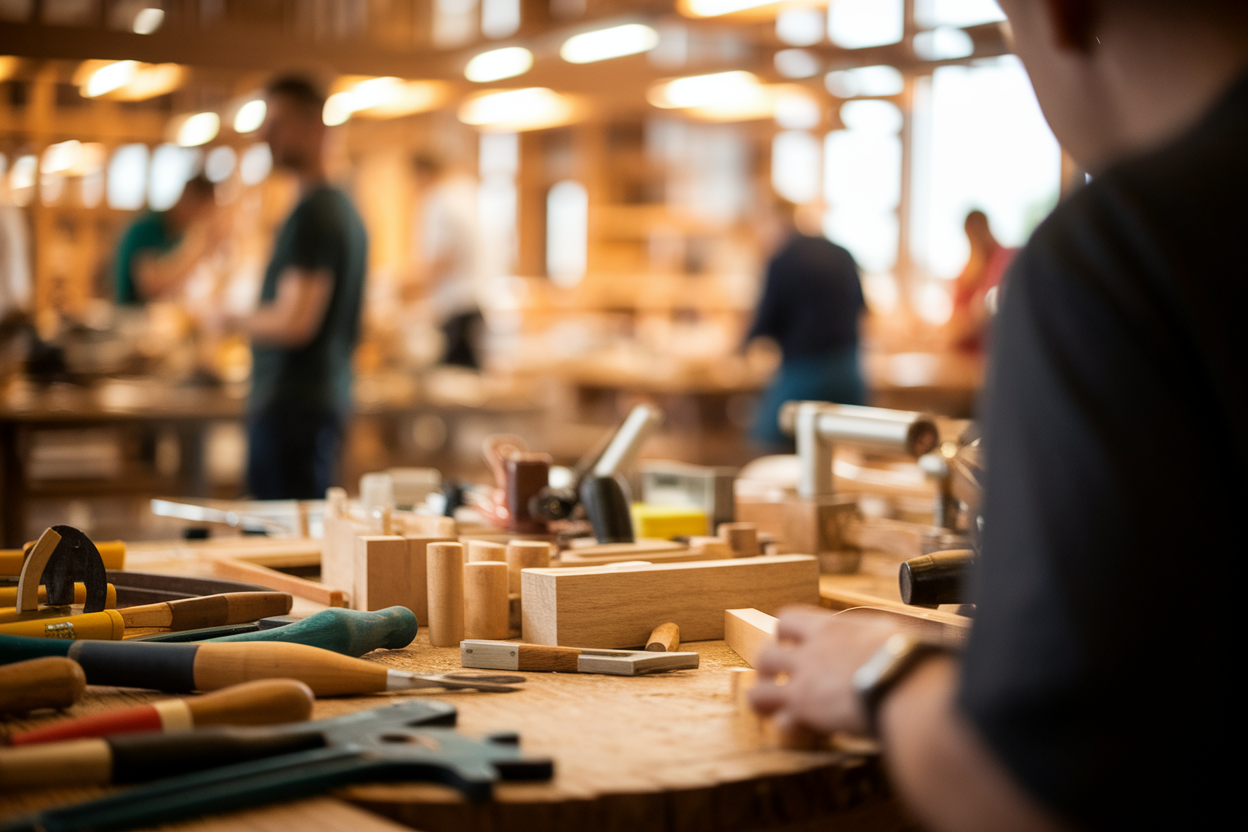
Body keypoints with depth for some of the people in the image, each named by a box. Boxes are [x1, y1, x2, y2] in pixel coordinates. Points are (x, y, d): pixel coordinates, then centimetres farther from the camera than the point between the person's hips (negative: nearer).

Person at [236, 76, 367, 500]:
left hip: (293, 403, -10)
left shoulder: (312, 213, -15)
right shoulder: (343, 206, 16)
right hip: (329, 397, 10)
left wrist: (238, 318, -5)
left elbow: (295, 321, -22)